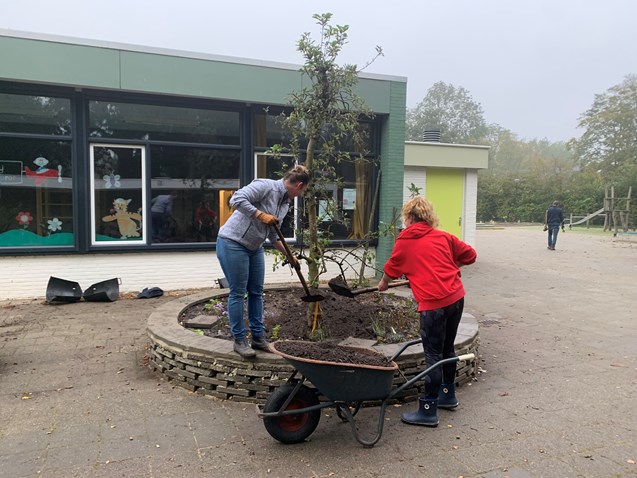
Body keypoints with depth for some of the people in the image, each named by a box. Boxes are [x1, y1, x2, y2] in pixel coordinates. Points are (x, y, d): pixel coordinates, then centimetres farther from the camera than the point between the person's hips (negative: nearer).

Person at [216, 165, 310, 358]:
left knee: (256, 292, 11)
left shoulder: (285, 202, 8)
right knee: (238, 292, -2)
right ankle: (239, 340, 10)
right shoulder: (266, 185, -17)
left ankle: (258, 337, 22)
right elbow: (237, 199, -28)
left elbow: (273, 234, 16)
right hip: (233, 243, -9)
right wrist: (261, 215, -29)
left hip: (255, 248, 9)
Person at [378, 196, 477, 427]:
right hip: (456, 297, 6)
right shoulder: (443, 236, 11)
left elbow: (392, 268, 15)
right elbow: (470, 255, 18)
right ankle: (448, 395, 36)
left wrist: (383, 283, 36)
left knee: (433, 355, -1)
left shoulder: (404, 241, 2)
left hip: (433, 303, -6)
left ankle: (428, 411, 6)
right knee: (447, 349, 20)